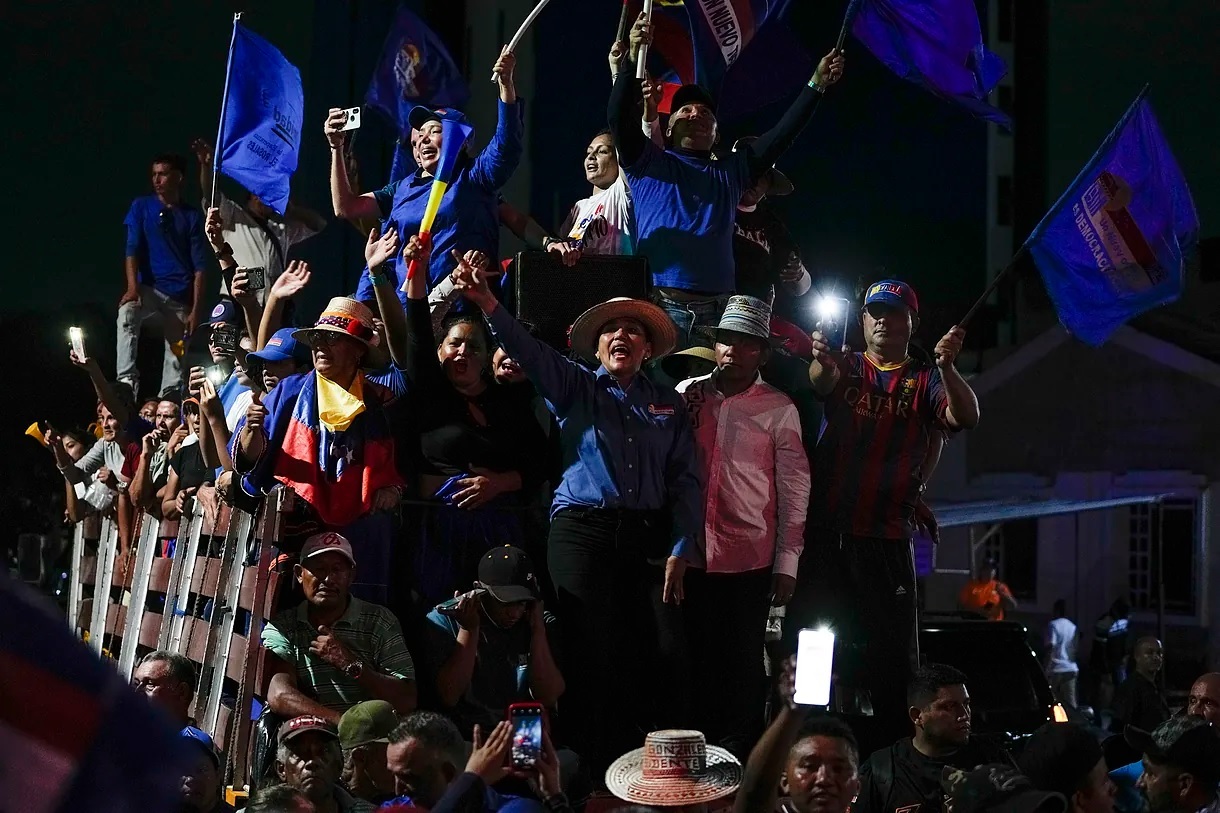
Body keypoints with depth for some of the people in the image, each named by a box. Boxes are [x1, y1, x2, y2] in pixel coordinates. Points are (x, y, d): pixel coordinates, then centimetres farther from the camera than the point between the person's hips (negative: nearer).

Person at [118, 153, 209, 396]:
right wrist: (133, 288, -18)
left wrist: (196, 310, -6)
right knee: (127, 314, -32)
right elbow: (132, 249, -2)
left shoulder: (192, 216, 6)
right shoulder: (141, 207, 7)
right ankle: (127, 383, -38)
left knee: (178, 358, -2)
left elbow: (199, 266, 3)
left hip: (181, 296, 1)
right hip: (149, 288, -1)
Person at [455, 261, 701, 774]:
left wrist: (681, 550, -1)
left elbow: (685, 480, 11)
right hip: (584, 532, -2)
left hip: (649, 537, 2)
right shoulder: (575, 388, 8)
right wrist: (487, 303, -27)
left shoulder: (668, 405, 15)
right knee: (592, 656, -4)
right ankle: (594, 774, 3)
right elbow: (528, 351, -9)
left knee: (666, 655, -7)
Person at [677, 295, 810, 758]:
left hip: (751, 558, -2)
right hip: (692, 551, 2)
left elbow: (794, 488, 1)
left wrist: (787, 562, -3)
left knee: (743, 663, 2)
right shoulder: (688, 394, 8)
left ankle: (738, 754, 10)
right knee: (698, 657, 7)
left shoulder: (779, 410, 1)